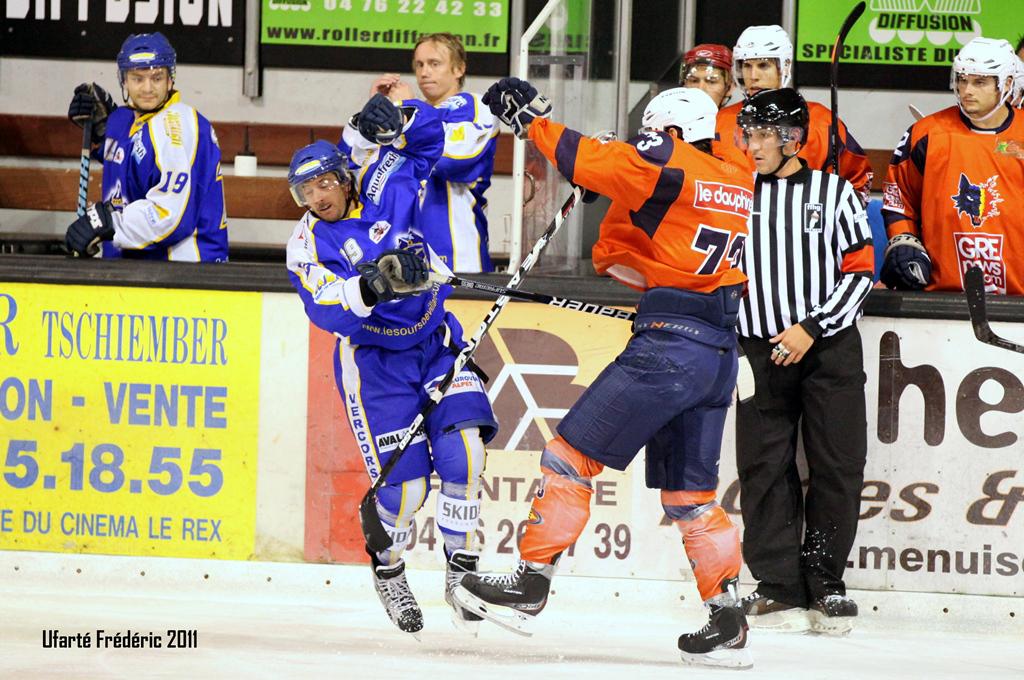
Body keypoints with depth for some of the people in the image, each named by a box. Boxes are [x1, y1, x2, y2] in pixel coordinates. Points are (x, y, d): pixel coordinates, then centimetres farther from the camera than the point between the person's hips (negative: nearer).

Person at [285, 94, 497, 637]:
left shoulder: (384, 194, -1)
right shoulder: (308, 244, -8)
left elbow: (427, 138, 10)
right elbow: (325, 308, -24)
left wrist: (396, 124, -12)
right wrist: (371, 286, -42)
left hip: (436, 343, 3)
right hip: (374, 362, -3)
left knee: (463, 444, -16)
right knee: (404, 481, -11)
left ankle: (461, 567, -4)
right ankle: (388, 572, 17)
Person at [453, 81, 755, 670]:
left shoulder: (669, 163, -7)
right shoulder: (739, 182, 16)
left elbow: (588, 161, -12)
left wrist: (530, 116, -2)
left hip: (670, 343, -8)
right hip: (721, 350, 8)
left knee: (572, 456, -1)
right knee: (690, 495, 13)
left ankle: (529, 585, -1)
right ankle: (728, 625, 9)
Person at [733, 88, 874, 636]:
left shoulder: (835, 192, 3)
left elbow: (859, 271, -1)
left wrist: (811, 329, -11)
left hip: (830, 349, -2)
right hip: (762, 350, 2)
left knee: (838, 468, -3)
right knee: (765, 469, -3)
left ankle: (825, 585, 8)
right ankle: (779, 589, 2)